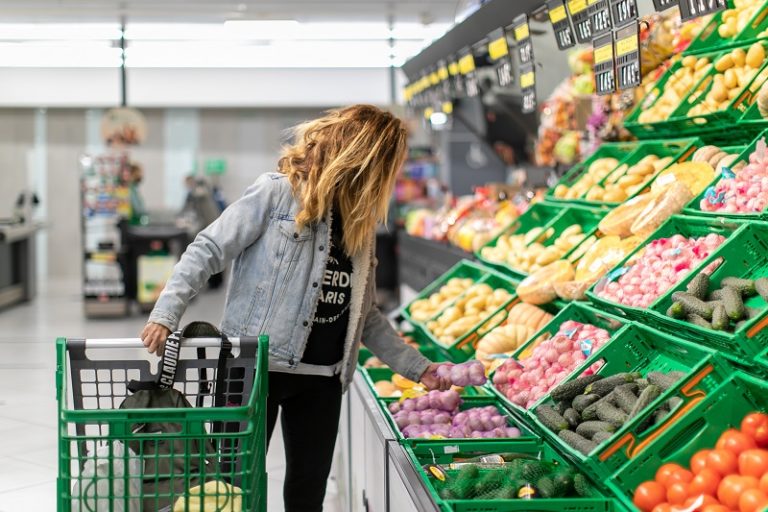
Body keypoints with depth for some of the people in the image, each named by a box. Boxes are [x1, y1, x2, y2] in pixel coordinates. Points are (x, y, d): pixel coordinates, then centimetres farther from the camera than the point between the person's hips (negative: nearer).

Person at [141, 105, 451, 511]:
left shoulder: (359, 221, 12)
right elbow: (208, 250, -9)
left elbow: (364, 313, 15)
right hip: (254, 365, -6)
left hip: (321, 378, 6)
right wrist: (166, 314, -19)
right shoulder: (277, 192, -8)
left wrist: (416, 366, 11)